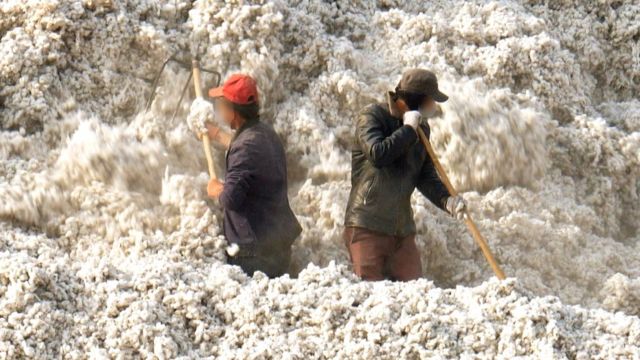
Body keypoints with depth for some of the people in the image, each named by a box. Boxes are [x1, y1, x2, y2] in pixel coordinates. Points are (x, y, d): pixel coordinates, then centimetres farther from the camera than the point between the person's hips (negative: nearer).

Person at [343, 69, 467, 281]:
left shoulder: (421, 127, 13)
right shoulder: (372, 117, -7)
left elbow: (426, 176, 13)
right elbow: (377, 154, -25)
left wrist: (446, 200, -6)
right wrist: (408, 130, -15)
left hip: (403, 230, 6)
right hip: (367, 227, -6)